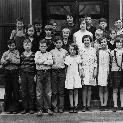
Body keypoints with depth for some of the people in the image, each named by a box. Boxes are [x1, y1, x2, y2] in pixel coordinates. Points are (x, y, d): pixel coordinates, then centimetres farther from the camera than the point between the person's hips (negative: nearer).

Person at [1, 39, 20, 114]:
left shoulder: (17, 52, 5)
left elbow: (19, 61, -9)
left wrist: (10, 59, -10)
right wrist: (7, 60, -14)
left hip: (15, 72, -2)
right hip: (7, 72, 2)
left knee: (16, 90, -1)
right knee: (8, 91, 5)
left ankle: (15, 108, 6)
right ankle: (8, 108, 12)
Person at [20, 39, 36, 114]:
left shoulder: (34, 55, 2)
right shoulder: (22, 55, 8)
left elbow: (36, 66, 1)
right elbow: (19, 66, 10)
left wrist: (35, 75, -5)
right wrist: (19, 76, 6)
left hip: (31, 74, -2)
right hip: (23, 74, 2)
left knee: (31, 92, 1)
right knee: (24, 92, 5)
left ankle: (31, 108, 10)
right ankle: (25, 108, 14)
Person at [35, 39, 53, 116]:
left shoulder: (49, 54, 12)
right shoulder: (37, 53, 14)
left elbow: (51, 62, -7)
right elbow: (36, 61, -6)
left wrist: (41, 61, -8)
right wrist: (46, 61, -6)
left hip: (47, 73, 0)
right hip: (39, 73, 0)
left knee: (48, 92, 1)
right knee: (39, 92, 0)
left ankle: (48, 108, 11)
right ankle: (40, 109, 6)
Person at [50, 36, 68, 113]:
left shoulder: (65, 52, 10)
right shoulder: (52, 52, 9)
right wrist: (54, 66, -5)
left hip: (62, 71, 0)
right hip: (54, 71, 0)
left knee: (61, 91, 1)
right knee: (54, 91, -1)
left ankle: (61, 107, 7)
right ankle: (55, 107, 7)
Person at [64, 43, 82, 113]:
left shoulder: (78, 57, 6)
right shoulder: (67, 58, 4)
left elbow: (79, 67, 10)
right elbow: (65, 68, 6)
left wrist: (80, 75, 4)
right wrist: (65, 76, 2)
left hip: (76, 75, 0)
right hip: (69, 75, 0)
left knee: (76, 91, -1)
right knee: (70, 92, 1)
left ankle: (76, 106, 3)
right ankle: (71, 106, 6)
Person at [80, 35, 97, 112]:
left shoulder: (93, 50, 9)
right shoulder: (81, 51, 6)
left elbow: (95, 61, 8)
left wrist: (95, 71, 1)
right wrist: (81, 70, -6)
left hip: (91, 71, 1)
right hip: (84, 70, -1)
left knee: (89, 88, 2)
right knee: (84, 88, -3)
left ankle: (88, 105, 5)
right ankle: (84, 105, -1)